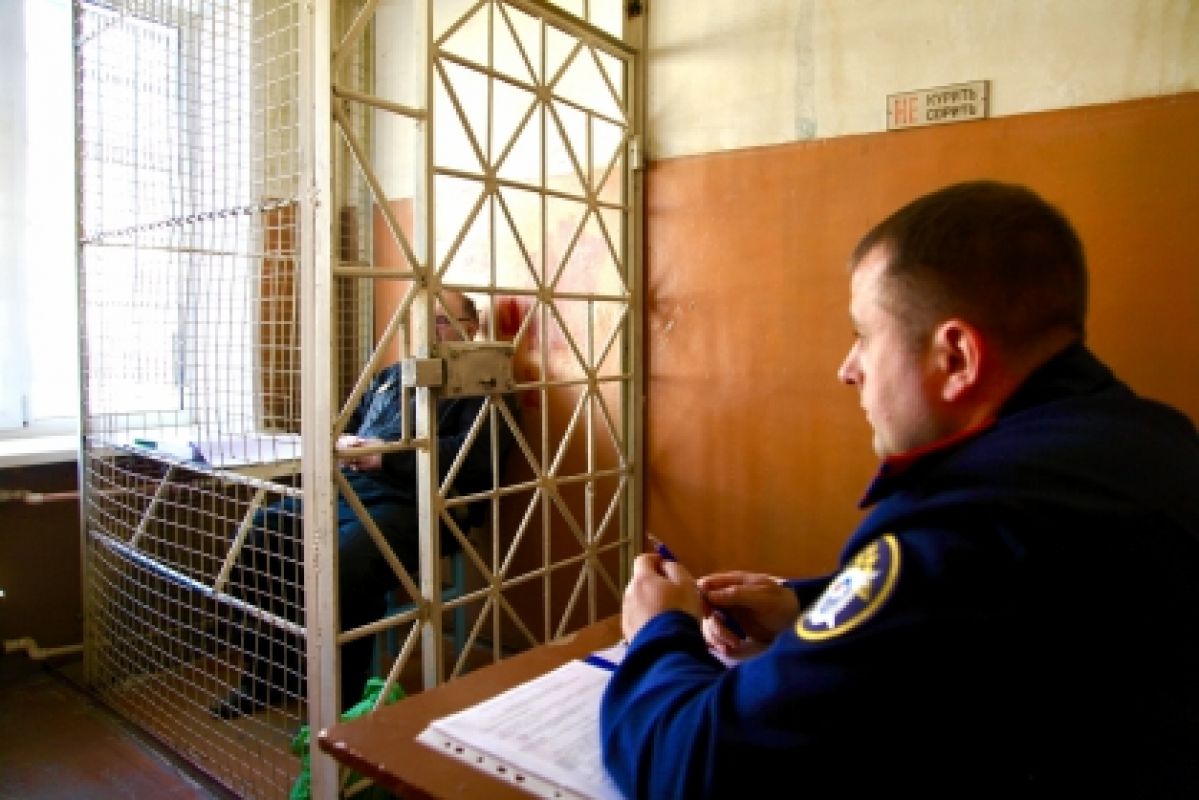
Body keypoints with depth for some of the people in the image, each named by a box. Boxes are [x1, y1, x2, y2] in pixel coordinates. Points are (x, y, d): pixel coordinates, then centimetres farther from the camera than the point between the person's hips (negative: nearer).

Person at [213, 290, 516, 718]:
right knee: (260, 533, -11)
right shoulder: (389, 376, 28)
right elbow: (346, 425, 32)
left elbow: (474, 455, -11)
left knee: (345, 567, -33)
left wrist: (386, 456, -14)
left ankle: (339, 705, -14)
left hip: (413, 502, -7)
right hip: (346, 487, 8)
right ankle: (265, 679, 4)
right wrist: (342, 442, 6)